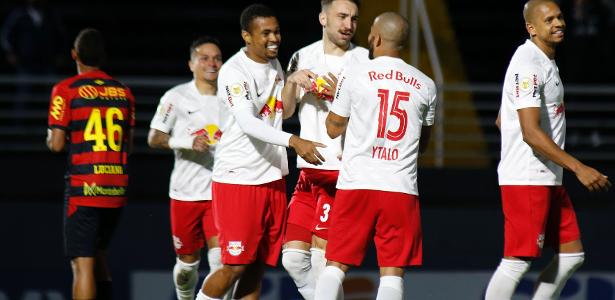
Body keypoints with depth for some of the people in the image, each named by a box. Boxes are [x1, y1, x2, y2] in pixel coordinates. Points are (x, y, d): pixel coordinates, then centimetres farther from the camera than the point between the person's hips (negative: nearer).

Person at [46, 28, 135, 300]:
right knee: (98, 255, 20)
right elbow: (128, 143, 13)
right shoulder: (123, 92, 9)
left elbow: (56, 144, -8)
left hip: (84, 186, -5)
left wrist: (51, 138, 13)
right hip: (117, 187, 5)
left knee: (82, 263, -6)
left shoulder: (66, 90, -5)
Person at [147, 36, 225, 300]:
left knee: (221, 258, -15)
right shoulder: (177, 97, -3)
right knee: (188, 262, 9)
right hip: (186, 192, -1)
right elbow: (154, 138, -6)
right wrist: (187, 142, -20)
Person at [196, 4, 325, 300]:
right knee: (236, 265, -8)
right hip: (237, 179, -8)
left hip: (272, 177, 8)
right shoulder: (234, 71, -16)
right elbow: (248, 123, -29)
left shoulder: (274, 65, 11)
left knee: (258, 265, 6)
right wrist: (293, 141, -41)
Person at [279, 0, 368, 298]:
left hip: (344, 171, -5)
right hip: (308, 171, 5)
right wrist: (292, 80, -6)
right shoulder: (303, 58, 13)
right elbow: (283, 111, 12)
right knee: (293, 257, 1)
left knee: (321, 257, -10)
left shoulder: (366, 61, 0)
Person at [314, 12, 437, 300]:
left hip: (356, 184, -1)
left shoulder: (354, 75, -1)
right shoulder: (425, 85, 7)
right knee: (392, 271, 3)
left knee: (336, 264, 7)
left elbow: (333, 128, 11)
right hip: (401, 188, 1)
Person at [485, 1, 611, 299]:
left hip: (548, 179, 10)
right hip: (526, 180, -10)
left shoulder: (545, 62, 17)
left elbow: (502, 121, 25)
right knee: (516, 261, -11)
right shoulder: (528, 65, -15)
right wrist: (578, 168, -24)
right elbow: (531, 132, -23)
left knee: (571, 254, 10)